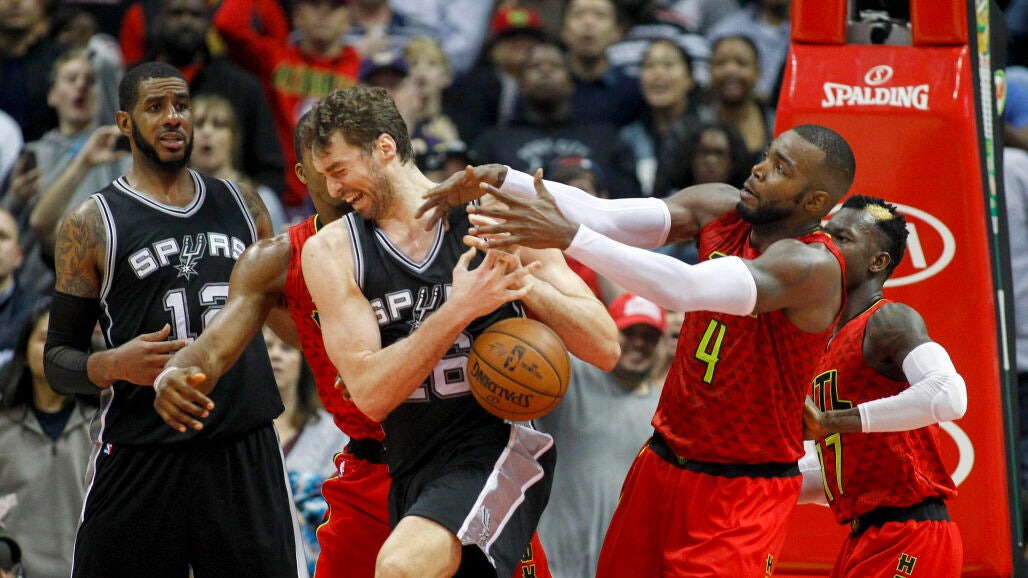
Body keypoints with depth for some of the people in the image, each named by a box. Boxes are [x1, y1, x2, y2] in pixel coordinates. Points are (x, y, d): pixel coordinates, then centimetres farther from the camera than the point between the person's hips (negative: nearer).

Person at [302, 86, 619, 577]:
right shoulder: (331, 252, 1)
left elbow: (605, 349, -3)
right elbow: (370, 394, -11)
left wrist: (524, 281, -19)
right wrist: (459, 309, -21)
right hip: (411, 471, 5)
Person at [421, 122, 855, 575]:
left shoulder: (814, 266, -24)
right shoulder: (721, 210, -2)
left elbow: (685, 288, -37)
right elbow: (604, 216, -13)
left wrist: (569, 237, -43)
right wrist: (501, 180, -27)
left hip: (742, 491, -7)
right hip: (662, 467, 7)